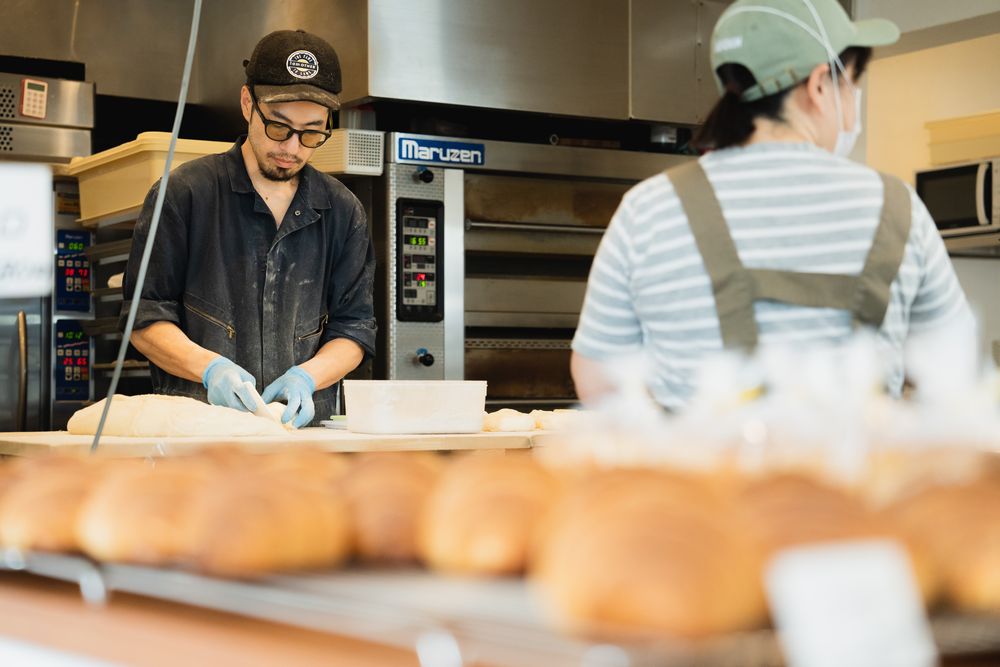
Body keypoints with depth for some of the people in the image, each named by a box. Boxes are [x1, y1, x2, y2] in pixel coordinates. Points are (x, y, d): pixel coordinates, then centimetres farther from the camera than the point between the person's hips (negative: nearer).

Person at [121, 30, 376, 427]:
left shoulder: (343, 212, 13)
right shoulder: (184, 194, 4)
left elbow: (354, 327, 13)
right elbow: (145, 319, 4)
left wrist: (306, 376, -7)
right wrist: (209, 367, -15)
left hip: (304, 426, 3)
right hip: (192, 425, -3)